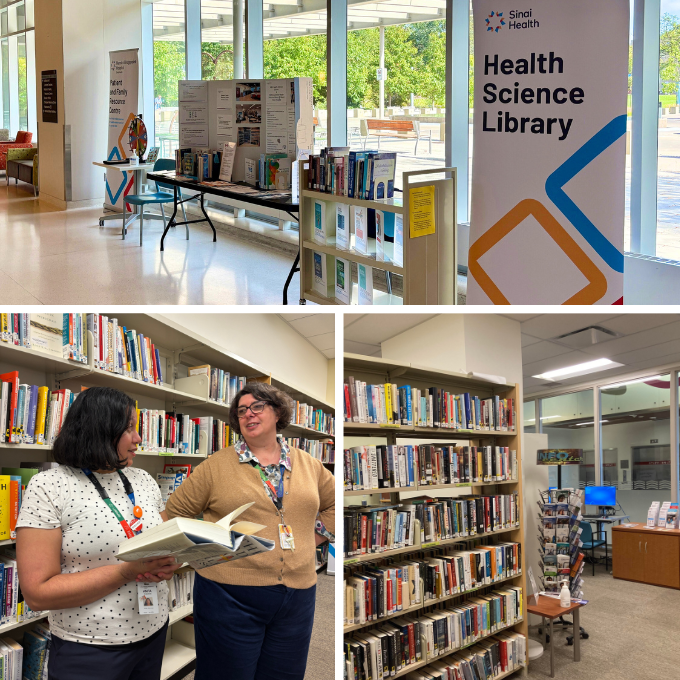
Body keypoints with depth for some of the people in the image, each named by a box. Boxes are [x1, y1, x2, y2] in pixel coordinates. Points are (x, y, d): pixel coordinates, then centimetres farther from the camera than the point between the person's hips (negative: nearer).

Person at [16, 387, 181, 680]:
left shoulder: (144, 480, 5)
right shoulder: (47, 487, -13)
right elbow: (38, 593, -18)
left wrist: (167, 565, -10)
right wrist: (127, 571, -24)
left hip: (154, 633, 6)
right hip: (88, 652, -5)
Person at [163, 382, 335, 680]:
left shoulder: (308, 465, 9)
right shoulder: (217, 464, 0)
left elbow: (333, 502, 23)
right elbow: (175, 510, 5)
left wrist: (311, 540, 12)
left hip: (297, 597, 3)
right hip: (230, 596, -3)